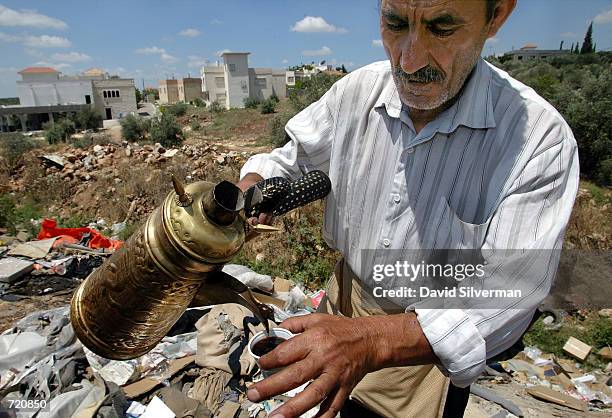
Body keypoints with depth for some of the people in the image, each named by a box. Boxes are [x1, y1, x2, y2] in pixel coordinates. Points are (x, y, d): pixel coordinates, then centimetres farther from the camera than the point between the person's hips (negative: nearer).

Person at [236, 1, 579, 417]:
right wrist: (254, 184, -22)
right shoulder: (356, 91, -15)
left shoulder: (541, 139, -26)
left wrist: (373, 339, -45)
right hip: (347, 296, 4)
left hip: (433, 347, -2)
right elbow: (296, 157, 1)